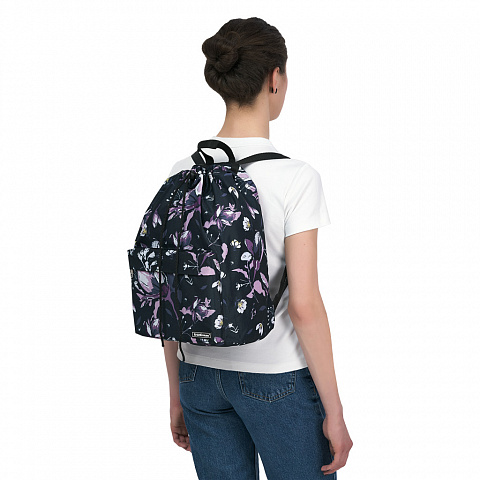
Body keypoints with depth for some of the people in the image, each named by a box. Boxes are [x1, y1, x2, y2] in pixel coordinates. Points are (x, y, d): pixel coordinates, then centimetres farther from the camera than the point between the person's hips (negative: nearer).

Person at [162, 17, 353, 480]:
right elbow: (303, 305, -19)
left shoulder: (182, 174, -2)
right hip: (276, 379, -5)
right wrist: (334, 412, -9)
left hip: (201, 374, 5)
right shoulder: (295, 177, -16)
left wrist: (177, 394, 13)